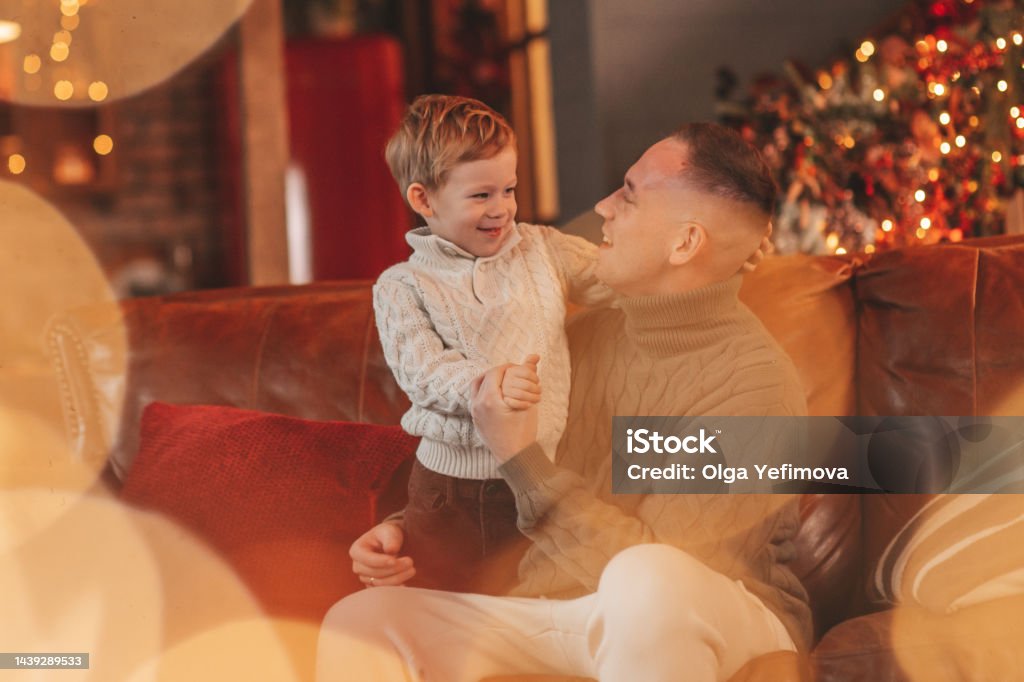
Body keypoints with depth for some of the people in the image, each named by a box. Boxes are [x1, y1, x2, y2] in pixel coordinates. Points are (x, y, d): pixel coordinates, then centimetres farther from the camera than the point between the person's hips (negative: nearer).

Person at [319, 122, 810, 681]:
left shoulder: (752, 383, -17)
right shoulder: (589, 336, 7)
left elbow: (648, 569, -23)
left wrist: (521, 458, -23)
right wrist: (407, 530, 3)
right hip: (557, 611, 5)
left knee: (648, 581, -40)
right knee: (360, 621, -12)